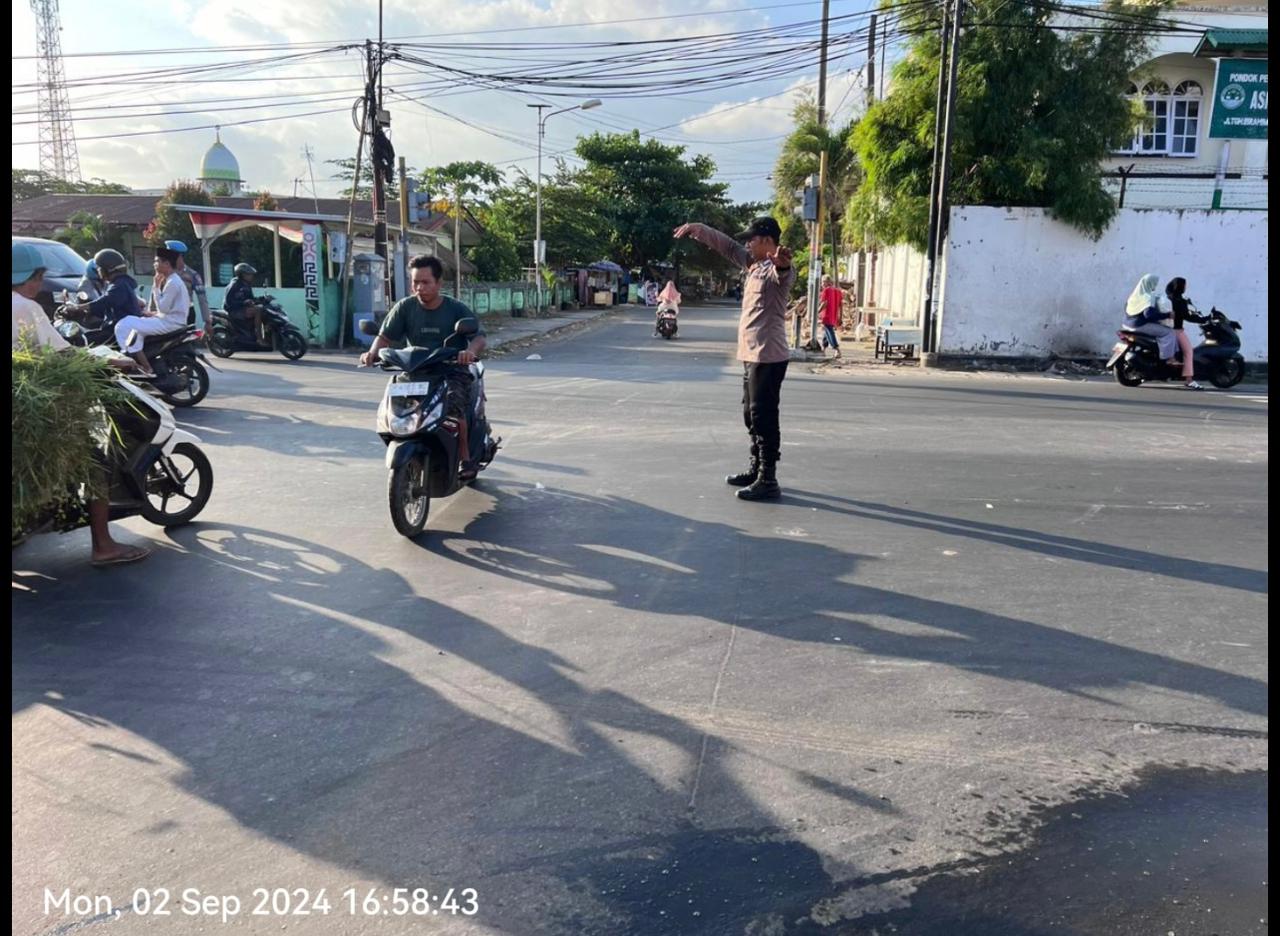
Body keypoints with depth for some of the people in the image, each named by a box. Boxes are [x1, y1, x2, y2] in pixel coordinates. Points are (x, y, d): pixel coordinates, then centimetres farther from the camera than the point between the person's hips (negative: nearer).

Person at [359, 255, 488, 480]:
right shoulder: (405, 307, 2)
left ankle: (466, 458, -16)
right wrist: (373, 352, -25)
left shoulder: (456, 309, -5)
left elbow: (479, 337, -16)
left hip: (452, 371, -3)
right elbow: (385, 337, -2)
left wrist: (470, 350, -40)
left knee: (454, 405, -32)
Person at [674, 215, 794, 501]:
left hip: (767, 356, -10)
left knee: (764, 418, -9)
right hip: (753, 355, 10)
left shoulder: (776, 268, -15)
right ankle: (756, 469, 29)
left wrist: (782, 263, -63)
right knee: (752, 416, 18)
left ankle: (768, 481, -5)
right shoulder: (754, 264, 14)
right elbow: (727, 246, 26)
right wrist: (699, 229, 17)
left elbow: (782, 272, -40)